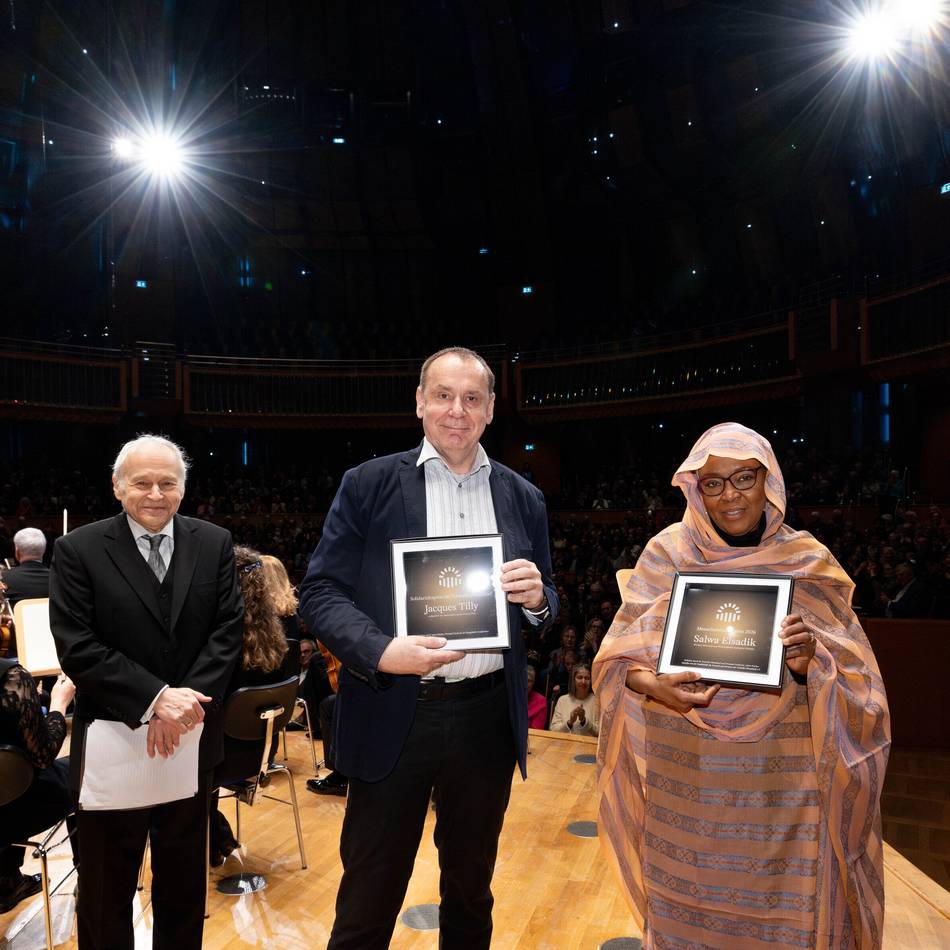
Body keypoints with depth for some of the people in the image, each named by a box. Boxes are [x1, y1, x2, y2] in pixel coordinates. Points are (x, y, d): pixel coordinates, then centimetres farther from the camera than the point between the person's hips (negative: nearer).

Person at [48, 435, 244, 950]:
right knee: (106, 889, 16)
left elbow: (227, 630, -4)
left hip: (190, 742, 3)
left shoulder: (215, 544, -1)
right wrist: (154, 699, -21)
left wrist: (185, 700, -17)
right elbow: (76, 648, -14)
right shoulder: (77, 550, -8)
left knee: (184, 879, 21)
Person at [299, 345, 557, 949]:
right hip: (392, 715, -2)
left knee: (471, 886, 22)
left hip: (488, 717, 3)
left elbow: (545, 607, 13)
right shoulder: (369, 485, -3)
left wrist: (536, 597, -11)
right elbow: (321, 591, -6)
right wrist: (380, 651, -22)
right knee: (370, 897, 12)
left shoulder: (523, 498, 6)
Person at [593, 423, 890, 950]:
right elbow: (617, 659, -1)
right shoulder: (667, 552, -1)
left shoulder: (808, 562, 0)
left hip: (779, 776, 0)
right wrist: (651, 684, -22)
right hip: (683, 771, 0)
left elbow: (856, 680, -1)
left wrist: (810, 665, -22)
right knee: (683, 904, 11)